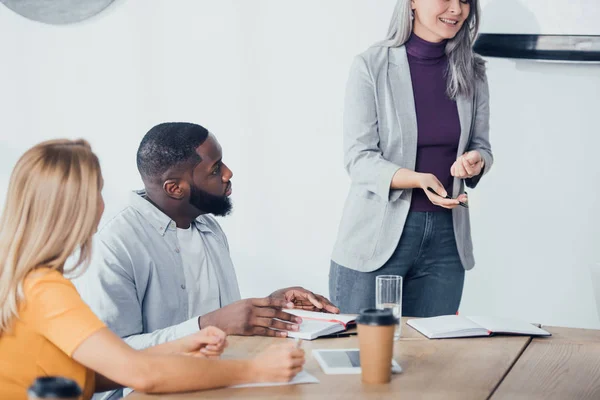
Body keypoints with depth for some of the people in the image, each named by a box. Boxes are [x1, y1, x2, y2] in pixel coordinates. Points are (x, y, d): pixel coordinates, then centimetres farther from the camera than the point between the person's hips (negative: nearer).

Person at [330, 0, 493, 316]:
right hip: (377, 237, -3)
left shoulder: (471, 72, 5)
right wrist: (419, 180, -26)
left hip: (446, 237, 4)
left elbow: (482, 147, 12)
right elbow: (358, 158, -10)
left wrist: (475, 162, -12)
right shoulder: (371, 66, -7)